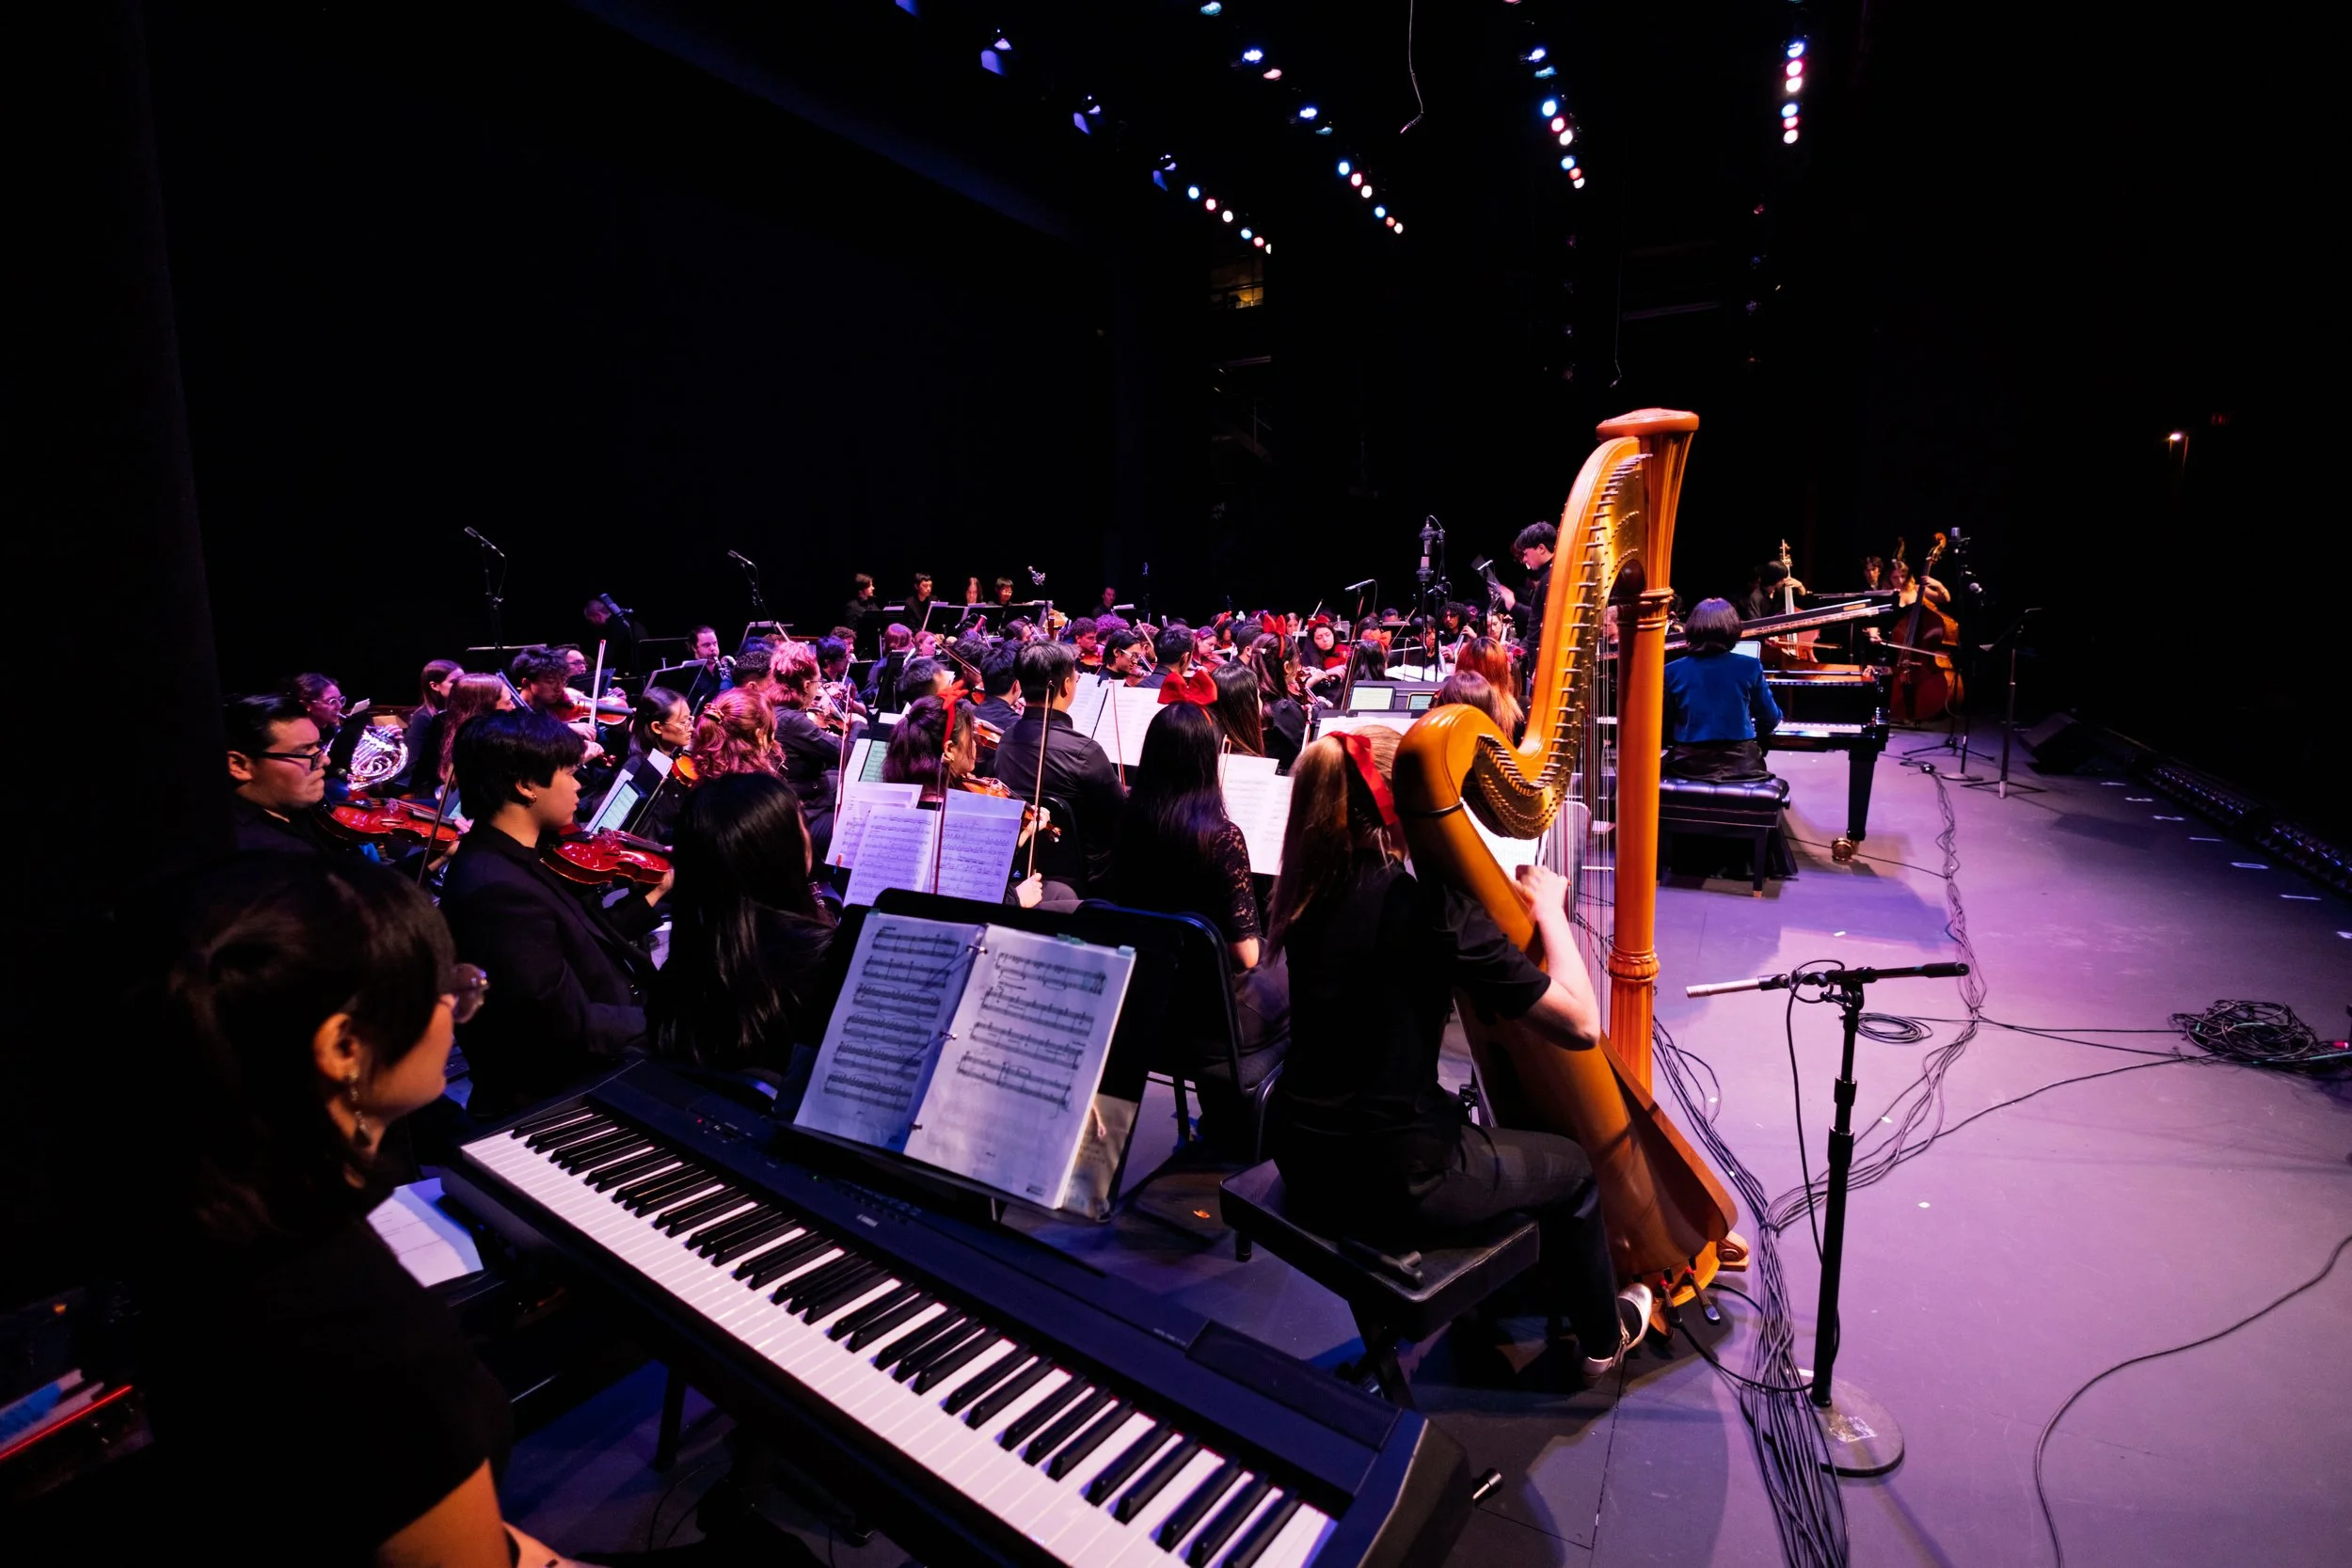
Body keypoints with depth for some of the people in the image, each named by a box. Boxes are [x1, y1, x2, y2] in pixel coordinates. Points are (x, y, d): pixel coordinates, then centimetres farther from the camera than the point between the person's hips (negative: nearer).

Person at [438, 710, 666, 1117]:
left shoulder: (516, 859, 3)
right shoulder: (496, 890, -27)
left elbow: (588, 938, 11)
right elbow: (575, 1028, -26)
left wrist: (658, 891, 16)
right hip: (561, 1095, -9)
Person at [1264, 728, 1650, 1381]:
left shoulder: (1314, 893, -2)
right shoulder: (1430, 907, -23)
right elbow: (1580, 1024, -20)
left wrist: (1502, 913, 8)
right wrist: (1549, 911, -6)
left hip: (1304, 1157, 7)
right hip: (1391, 1181, -6)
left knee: (1464, 1122, 34)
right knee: (1571, 1166, 20)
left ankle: (1544, 1285, 55)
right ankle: (1604, 1336, 46)